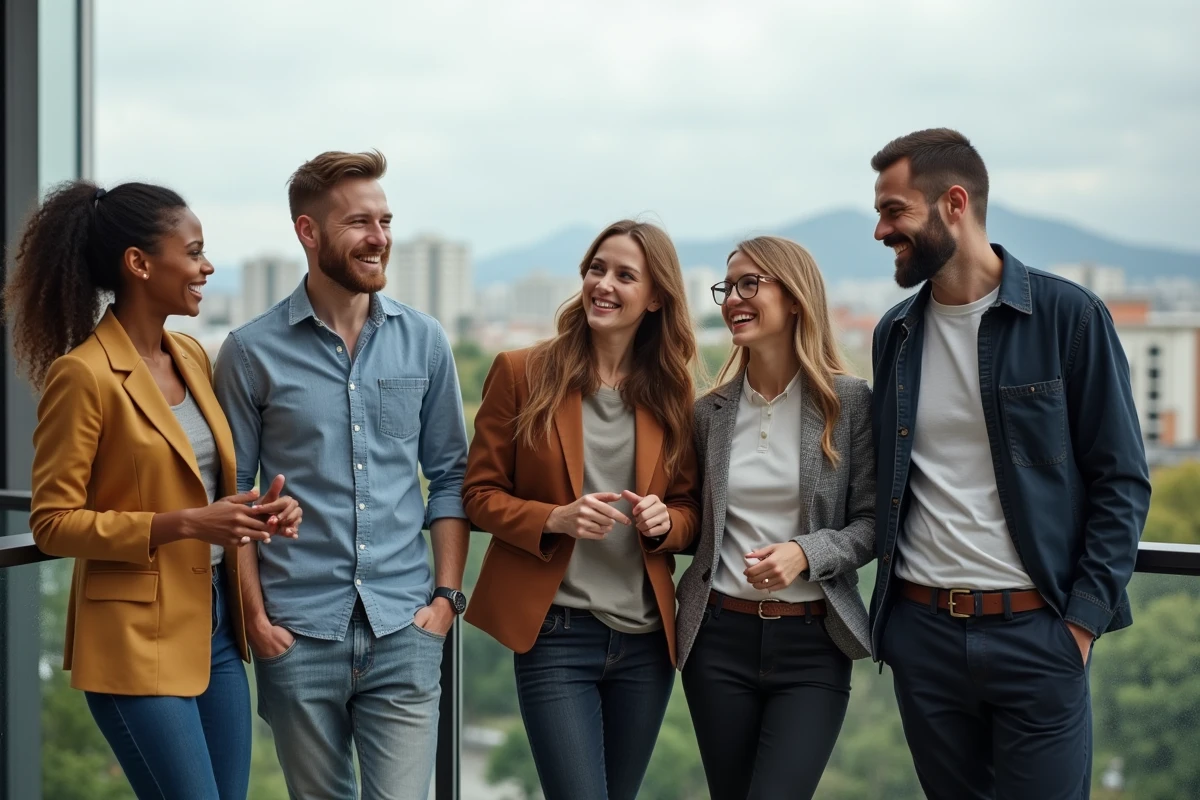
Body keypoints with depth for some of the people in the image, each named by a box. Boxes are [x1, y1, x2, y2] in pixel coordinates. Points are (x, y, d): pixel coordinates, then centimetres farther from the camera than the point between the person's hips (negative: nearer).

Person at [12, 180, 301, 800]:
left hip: (217, 624, 8)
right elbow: (52, 524, -14)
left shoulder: (191, 356, 9)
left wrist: (255, 509, 0)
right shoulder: (82, 374, -14)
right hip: (138, 639, -8)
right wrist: (182, 524, -22)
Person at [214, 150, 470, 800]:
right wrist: (255, 616, -3)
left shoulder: (423, 341, 5)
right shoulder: (252, 351, -1)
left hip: (405, 630, 1)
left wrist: (447, 594, 2)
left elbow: (449, 475, 10)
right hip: (297, 634, -1)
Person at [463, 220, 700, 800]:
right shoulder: (521, 372, -3)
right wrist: (555, 519, -18)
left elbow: (689, 508, 13)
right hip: (555, 634, -4)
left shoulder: (671, 393, 6)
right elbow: (480, 494, 0)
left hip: (646, 640, 4)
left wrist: (665, 522, -10)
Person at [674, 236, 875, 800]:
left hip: (813, 644, -3)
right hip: (719, 637, 3)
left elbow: (871, 523, -4)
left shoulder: (849, 401, -3)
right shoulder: (710, 411, 7)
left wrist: (807, 552, -19)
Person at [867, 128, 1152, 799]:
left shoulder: (1069, 317, -6)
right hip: (920, 629, 4)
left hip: (1036, 633, -4)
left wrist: (1083, 617, -11)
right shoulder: (895, 334, 9)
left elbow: (1122, 481, -5)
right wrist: (891, 587, 6)